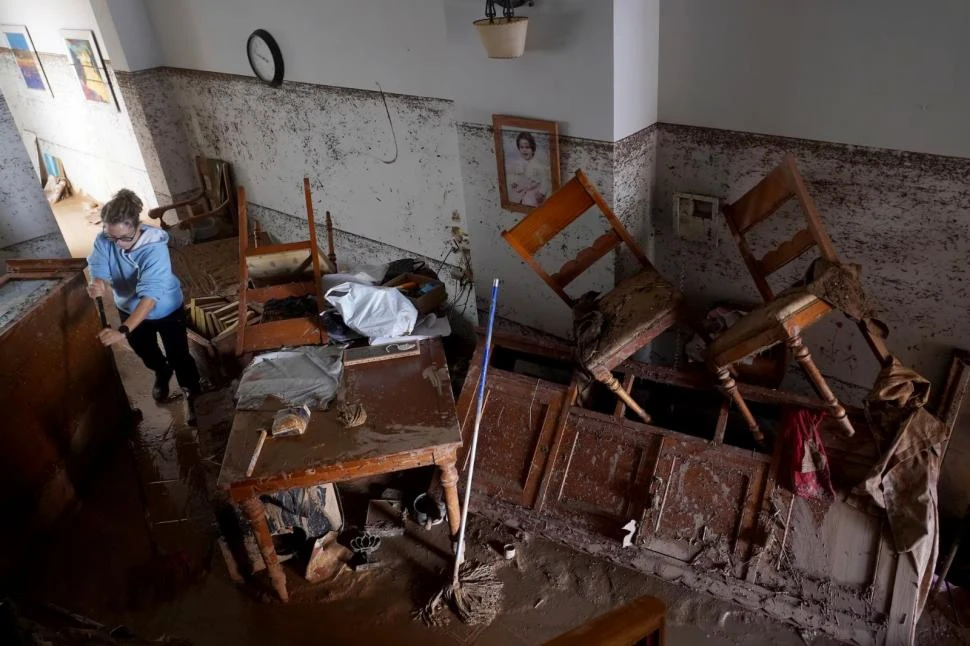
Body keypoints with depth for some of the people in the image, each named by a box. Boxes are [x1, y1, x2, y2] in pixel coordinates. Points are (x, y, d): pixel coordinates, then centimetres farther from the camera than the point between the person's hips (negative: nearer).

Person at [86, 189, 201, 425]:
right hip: (129, 309, 5)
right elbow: (99, 272, -26)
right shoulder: (103, 241, -23)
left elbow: (150, 295, -45)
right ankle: (162, 374, 60)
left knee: (178, 356, 9)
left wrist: (123, 331, -54)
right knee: (145, 352, 27)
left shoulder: (155, 248, -38)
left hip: (166, 310, -5)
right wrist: (99, 285, -53)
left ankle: (190, 394, 38)